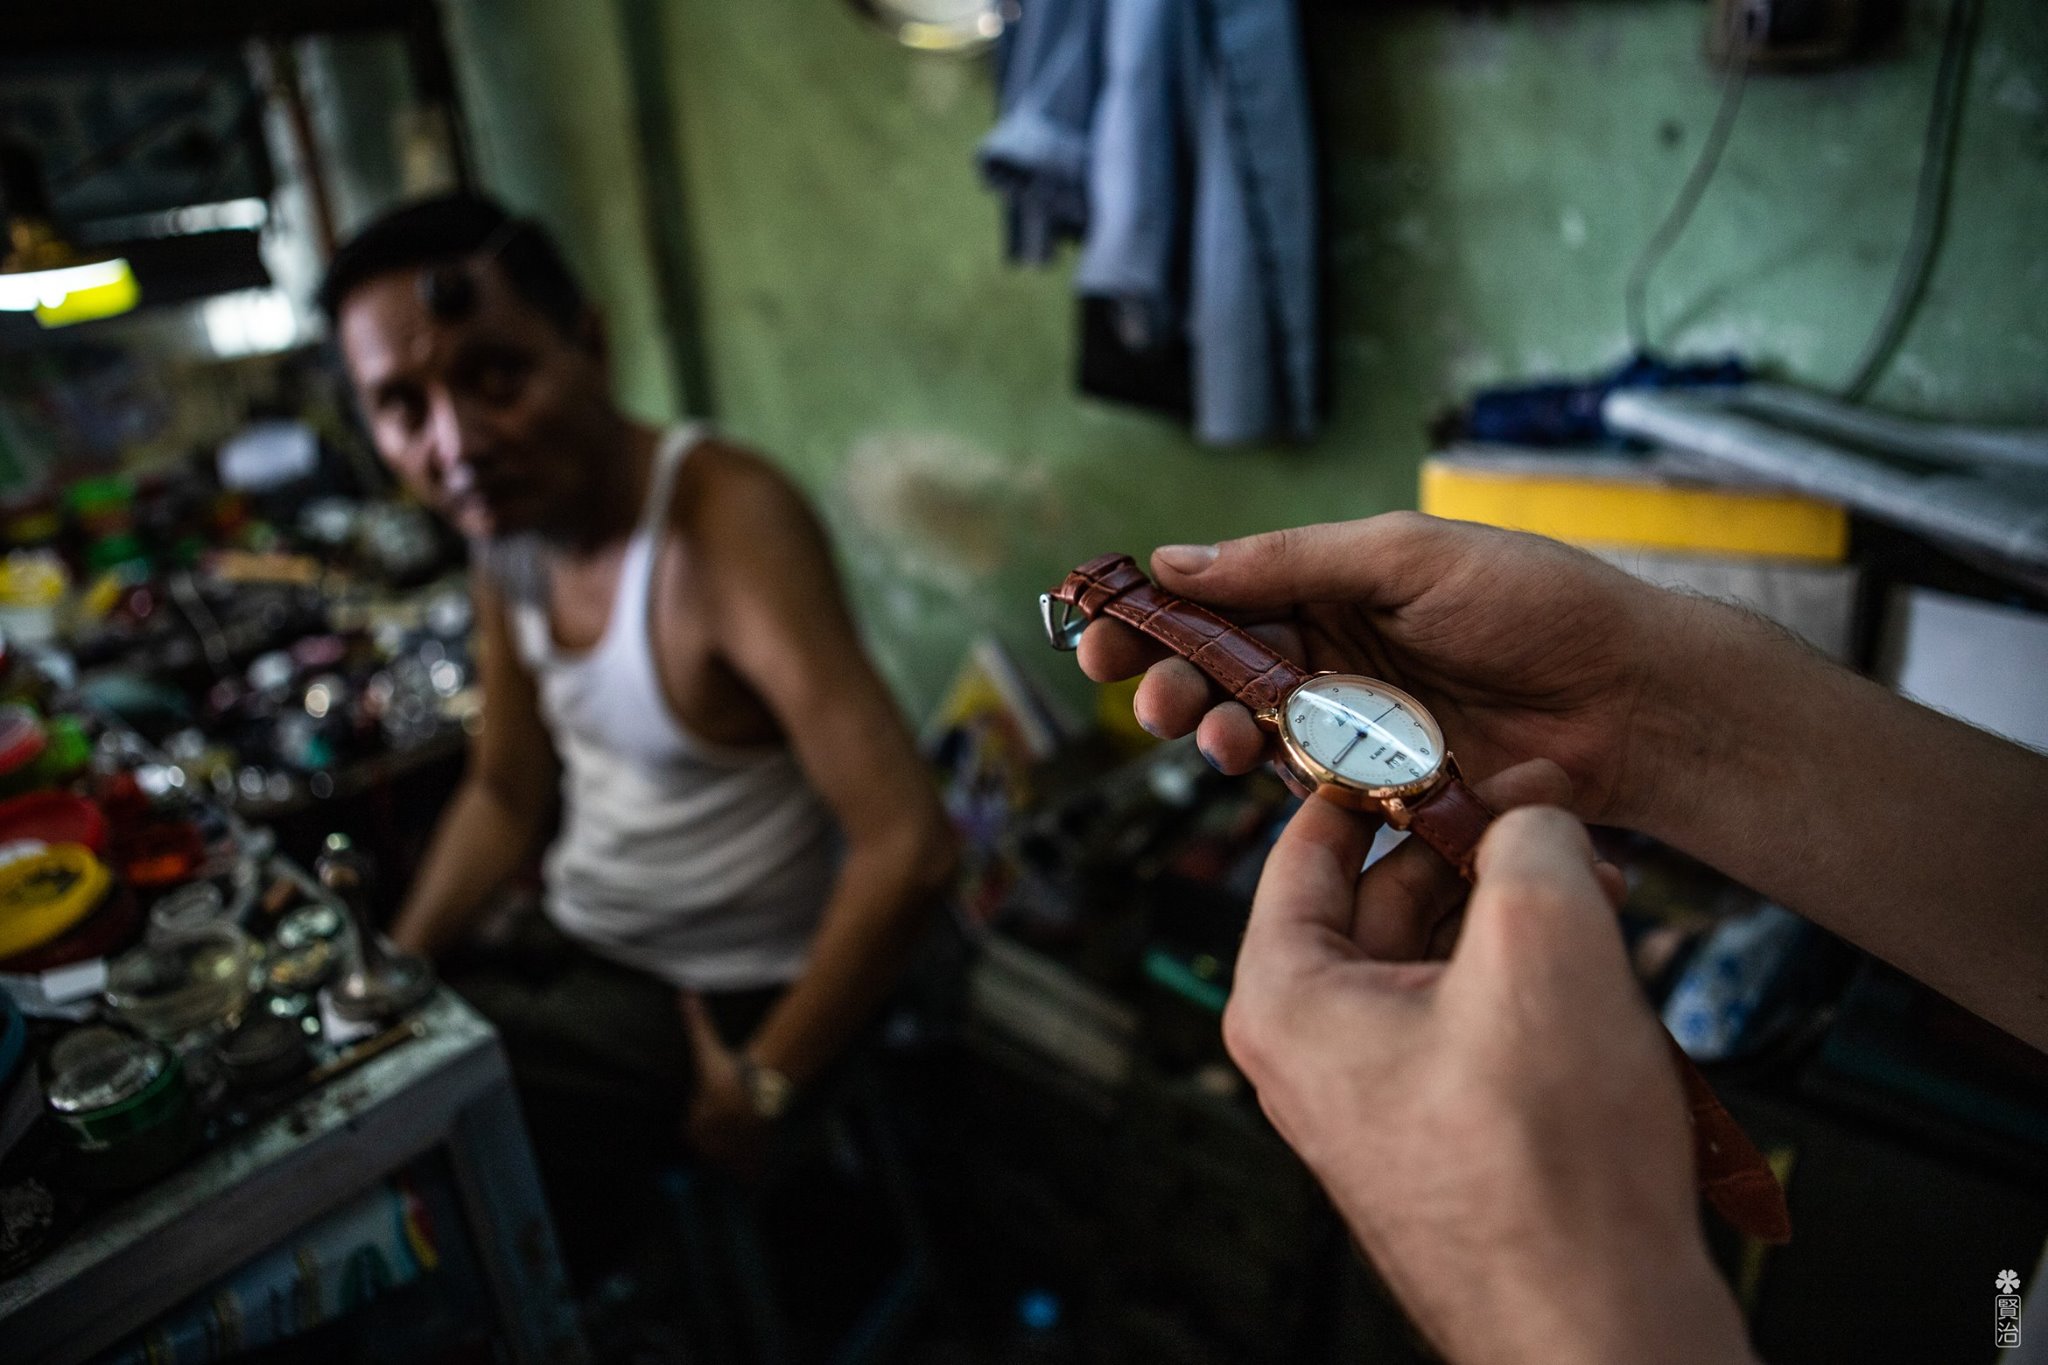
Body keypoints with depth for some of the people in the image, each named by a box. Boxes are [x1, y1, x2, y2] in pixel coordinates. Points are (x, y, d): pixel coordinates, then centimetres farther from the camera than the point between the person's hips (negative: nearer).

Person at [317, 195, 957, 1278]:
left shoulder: (724, 521, -27)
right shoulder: (505, 528, -1)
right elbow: (505, 794, 11)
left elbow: (907, 848, -33)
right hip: (572, 945, 8)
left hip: (716, 996, -7)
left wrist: (763, 1082, -21)